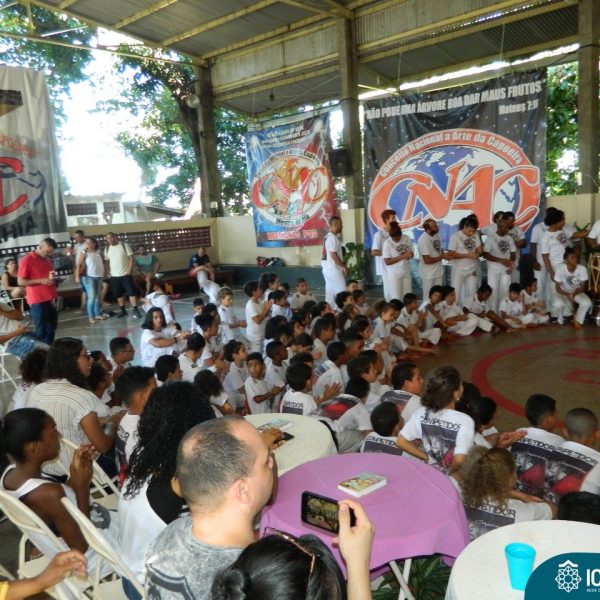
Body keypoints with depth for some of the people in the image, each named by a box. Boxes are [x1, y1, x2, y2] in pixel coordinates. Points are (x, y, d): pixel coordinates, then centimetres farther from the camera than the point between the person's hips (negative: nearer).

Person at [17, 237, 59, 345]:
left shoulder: (48, 260, 13)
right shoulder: (27, 260, -9)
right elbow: (21, 282, -11)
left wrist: (54, 280, 2)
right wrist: (41, 281, -20)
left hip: (51, 299, 7)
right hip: (38, 301, -7)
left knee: (51, 328, 13)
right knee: (41, 330, -2)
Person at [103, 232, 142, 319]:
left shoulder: (124, 245, -6)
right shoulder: (107, 248, 6)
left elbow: (131, 258, -7)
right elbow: (106, 261, 11)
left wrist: (130, 270, -14)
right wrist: (107, 272, 0)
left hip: (126, 274, -4)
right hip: (114, 275, 4)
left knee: (131, 292, -5)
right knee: (118, 294, 10)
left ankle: (135, 310, -2)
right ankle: (123, 310, 21)